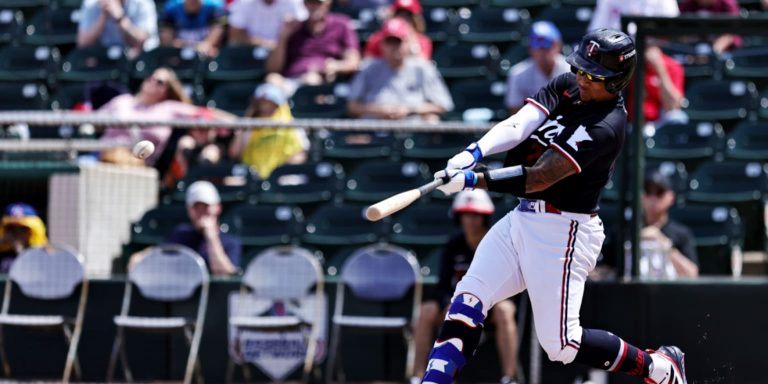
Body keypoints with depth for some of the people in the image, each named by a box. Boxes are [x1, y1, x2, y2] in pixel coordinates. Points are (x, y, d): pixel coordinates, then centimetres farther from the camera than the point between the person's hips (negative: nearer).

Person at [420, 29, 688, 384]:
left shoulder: (606, 127, -22)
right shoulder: (566, 86, 4)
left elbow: (538, 177, -28)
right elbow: (518, 125, -10)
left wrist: (473, 180, -35)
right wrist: (474, 153, -28)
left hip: (562, 232, -8)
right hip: (522, 220, 8)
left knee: (560, 343, -4)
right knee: (468, 299, -4)